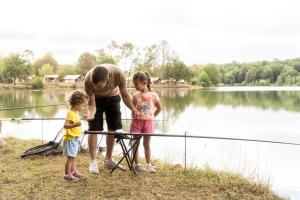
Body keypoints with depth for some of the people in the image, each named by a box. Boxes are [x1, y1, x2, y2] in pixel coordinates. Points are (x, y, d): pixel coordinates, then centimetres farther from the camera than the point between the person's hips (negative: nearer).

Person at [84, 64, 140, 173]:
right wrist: (90, 113, -49)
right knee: (94, 129, -10)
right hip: (96, 99, -2)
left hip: (112, 97, 2)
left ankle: (108, 160, 16)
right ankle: (93, 161, 1)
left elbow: (125, 95, -20)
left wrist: (133, 109, -31)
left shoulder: (118, 74, -37)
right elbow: (91, 103, -28)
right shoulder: (88, 80, -39)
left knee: (113, 128, 3)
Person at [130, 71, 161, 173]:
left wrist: (152, 116, 2)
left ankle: (149, 165, 15)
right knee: (136, 143, 3)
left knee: (147, 144, 8)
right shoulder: (135, 95, -1)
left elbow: (159, 108, 6)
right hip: (137, 121, 1)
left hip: (148, 122, -1)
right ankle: (136, 164, 12)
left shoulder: (153, 95, -4)